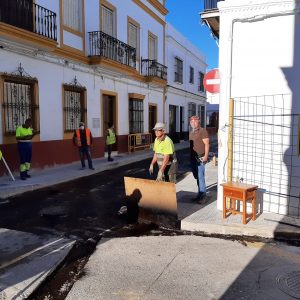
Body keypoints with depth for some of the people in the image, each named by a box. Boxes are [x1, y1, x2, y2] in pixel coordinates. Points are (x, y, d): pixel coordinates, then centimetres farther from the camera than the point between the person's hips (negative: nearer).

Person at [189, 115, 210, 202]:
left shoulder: (202, 131, -7)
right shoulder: (191, 132, 17)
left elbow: (206, 144, -13)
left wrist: (206, 156, -19)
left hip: (200, 157, -8)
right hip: (193, 157, 8)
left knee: (200, 176, -8)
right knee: (196, 176, 11)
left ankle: (202, 193, 0)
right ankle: (201, 192, 20)